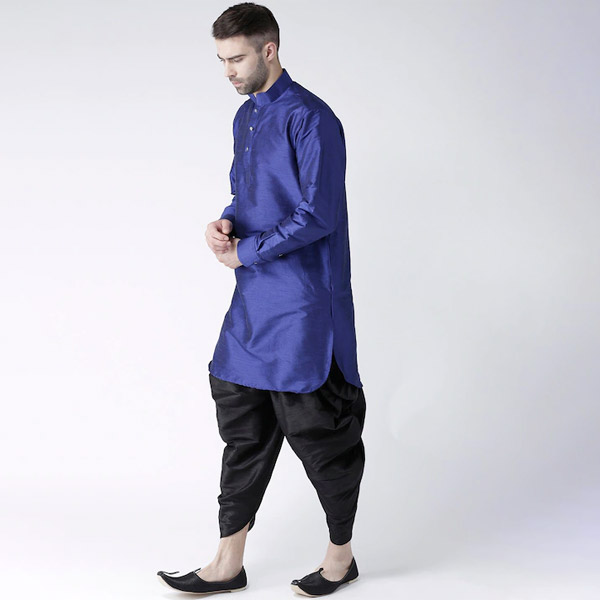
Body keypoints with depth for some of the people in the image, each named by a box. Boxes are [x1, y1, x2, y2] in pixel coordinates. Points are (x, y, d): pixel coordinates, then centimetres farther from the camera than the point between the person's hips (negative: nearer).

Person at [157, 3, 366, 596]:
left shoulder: (309, 118, -15)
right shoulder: (246, 117, 13)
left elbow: (318, 215, -20)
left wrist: (244, 251, -13)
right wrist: (226, 223, 0)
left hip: (304, 304, -9)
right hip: (255, 301, 9)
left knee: (317, 430, 3)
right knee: (242, 427, 11)